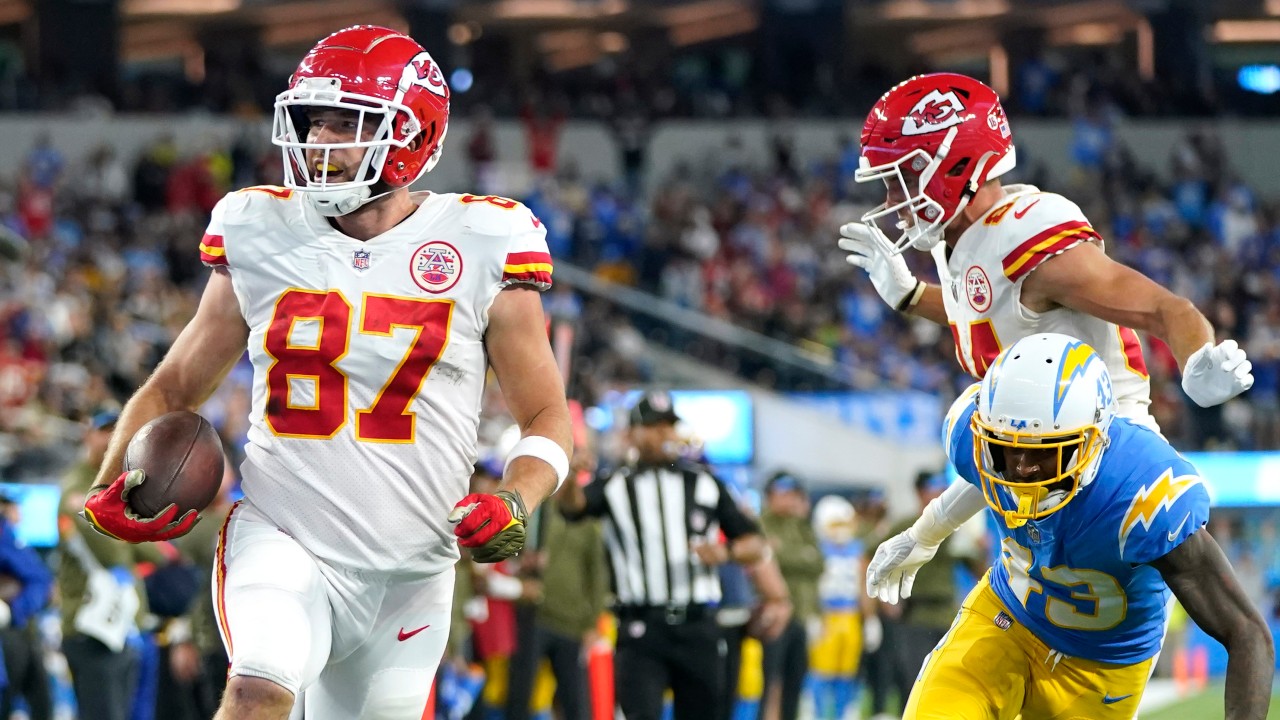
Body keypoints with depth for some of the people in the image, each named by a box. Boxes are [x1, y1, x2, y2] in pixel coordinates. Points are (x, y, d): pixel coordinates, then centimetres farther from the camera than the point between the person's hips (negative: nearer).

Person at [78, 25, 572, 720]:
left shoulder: (479, 248, -1)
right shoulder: (262, 239, 3)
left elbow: (546, 418, 7)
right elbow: (173, 389, 14)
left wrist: (514, 500, -14)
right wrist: (115, 483, -5)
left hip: (411, 575, 1)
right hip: (283, 541, -1)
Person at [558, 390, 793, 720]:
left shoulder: (704, 483, 11)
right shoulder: (615, 486, 5)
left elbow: (753, 543, 11)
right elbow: (572, 504, -16)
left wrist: (726, 552, -12)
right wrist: (570, 477, -39)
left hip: (698, 630, 3)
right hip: (641, 630, -3)